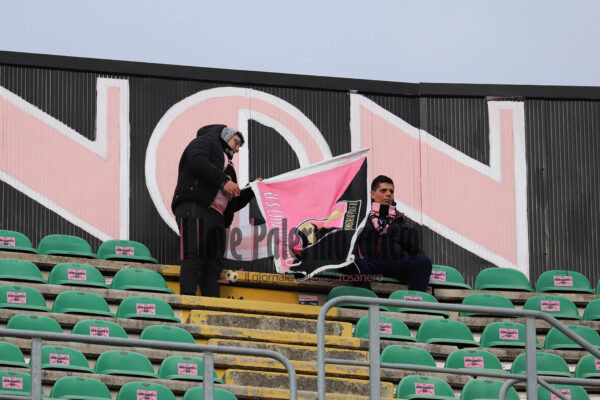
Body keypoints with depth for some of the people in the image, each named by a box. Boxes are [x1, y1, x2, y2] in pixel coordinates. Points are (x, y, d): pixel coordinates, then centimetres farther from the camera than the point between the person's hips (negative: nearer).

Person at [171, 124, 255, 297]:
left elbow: (233, 203, 32)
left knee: (214, 263, -6)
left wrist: (251, 190, 18)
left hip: (216, 216, 8)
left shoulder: (227, 166, 37)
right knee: (195, 256, -22)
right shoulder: (205, 142, 15)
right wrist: (223, 181, -13)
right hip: (194, 206, -8)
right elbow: (198, 161, -10)